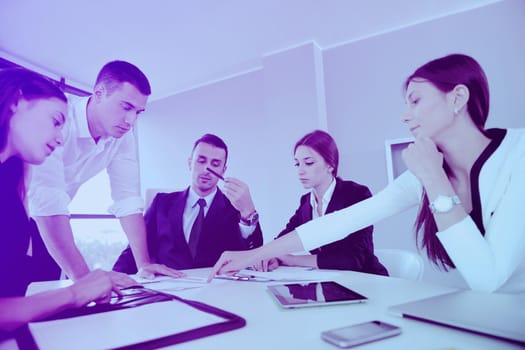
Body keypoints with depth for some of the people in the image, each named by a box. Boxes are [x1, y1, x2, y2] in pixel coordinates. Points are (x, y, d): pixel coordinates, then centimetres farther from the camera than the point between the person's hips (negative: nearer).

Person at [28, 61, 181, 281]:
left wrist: (144, 264, -20)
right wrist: (83, 276, -42)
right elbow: (48, 201, -38)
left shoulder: (123, 136, -12)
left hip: (45, 221, 5)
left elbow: (128, 200, -13)